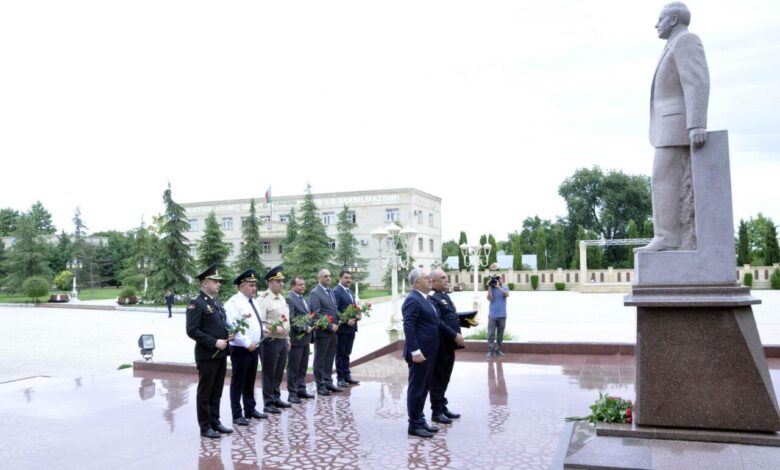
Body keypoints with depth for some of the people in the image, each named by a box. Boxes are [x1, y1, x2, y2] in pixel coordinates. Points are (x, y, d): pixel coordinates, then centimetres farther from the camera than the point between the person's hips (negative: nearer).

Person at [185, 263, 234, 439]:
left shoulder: (218, 302, 14)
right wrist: (214, 342, -20)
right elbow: (192, 331, -18)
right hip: (207, 355, -8)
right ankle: (205, 427, 12)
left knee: (217, 392, 15)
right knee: (205, 392, 3)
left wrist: (228, 335, 3)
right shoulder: (196, 303, -12)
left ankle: (215, 422, 25)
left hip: (221, 354, 8)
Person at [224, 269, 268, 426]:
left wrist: (263, 329, 7)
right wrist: (247, 343, -22)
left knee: (250, 381, 18)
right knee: (238, 382, 2)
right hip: (240, 349, -8)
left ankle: (250, 409, 29)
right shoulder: (234, 303, -15)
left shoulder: (252, 302, 14)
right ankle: (237, 415, 10)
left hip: (254, 348, 8)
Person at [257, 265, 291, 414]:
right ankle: (268, 404, 8)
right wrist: (274, 329, -27)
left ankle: (276, 398, 28)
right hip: (270, 341, -8)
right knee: (269, 373, 1)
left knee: (279, 372, 16)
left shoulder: (281, 298, 14)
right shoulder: (264, 299, -12)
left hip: (283, 341, 8)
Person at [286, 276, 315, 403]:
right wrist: (304, 328, -18)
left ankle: (301, 390, 24)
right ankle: (292, 393, 8)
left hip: (305, 337, 9)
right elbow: (291, 319, -20)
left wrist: (310, 326, 6)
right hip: (296, 338, -9)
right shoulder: (289, 299, -14)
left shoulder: (303, 298, 14)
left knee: (303, 367, 15)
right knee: (293, 368, 1)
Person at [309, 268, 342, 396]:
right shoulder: (315, 293, -11)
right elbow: (316, 314, -16)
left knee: (330, 358, 14)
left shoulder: (331, 291, 15)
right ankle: (320, 386, 11)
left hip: (333, 331, 7)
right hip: (322, 332, -7)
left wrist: (339, 321, 3)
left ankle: (328, 382, 23)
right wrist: (330, 326, -16)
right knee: (320, 360, 4)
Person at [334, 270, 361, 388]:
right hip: (342, 328, -8)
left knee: (347, 353, 15)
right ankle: (340, 378, 10)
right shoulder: (336, 292, -13)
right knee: (340, 354, 3)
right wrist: (346, 320, -24)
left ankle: (347, 375, 22)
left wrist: (357, 315, 1)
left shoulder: (349, 291, 15)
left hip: (351, 327, 8)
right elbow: (335, 310, -19)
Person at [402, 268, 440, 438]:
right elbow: (408, 327, -22)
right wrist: (415, 351, -25)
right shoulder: (412, 300, -16)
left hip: (429, 352, 10)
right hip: (420, 353, -10)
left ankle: (420, 420, 26)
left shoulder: (424, 298, 14)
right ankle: (414, 425, 8)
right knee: (416, 389, 0)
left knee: (424, 389, 16)